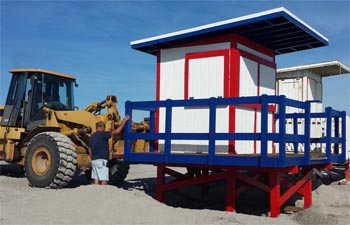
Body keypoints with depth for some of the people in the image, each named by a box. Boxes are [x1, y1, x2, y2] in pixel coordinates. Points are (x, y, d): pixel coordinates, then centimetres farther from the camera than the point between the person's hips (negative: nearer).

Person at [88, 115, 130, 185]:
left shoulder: (91, 137, 14)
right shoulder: (102, 134, -10)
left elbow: (90, 150, 20)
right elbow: (117, 131, -16)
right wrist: (124, 120, -9)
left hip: (94, 160, 9)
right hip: (101, 160, -8)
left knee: (96, 179, 8)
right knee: (104, 180, -6)